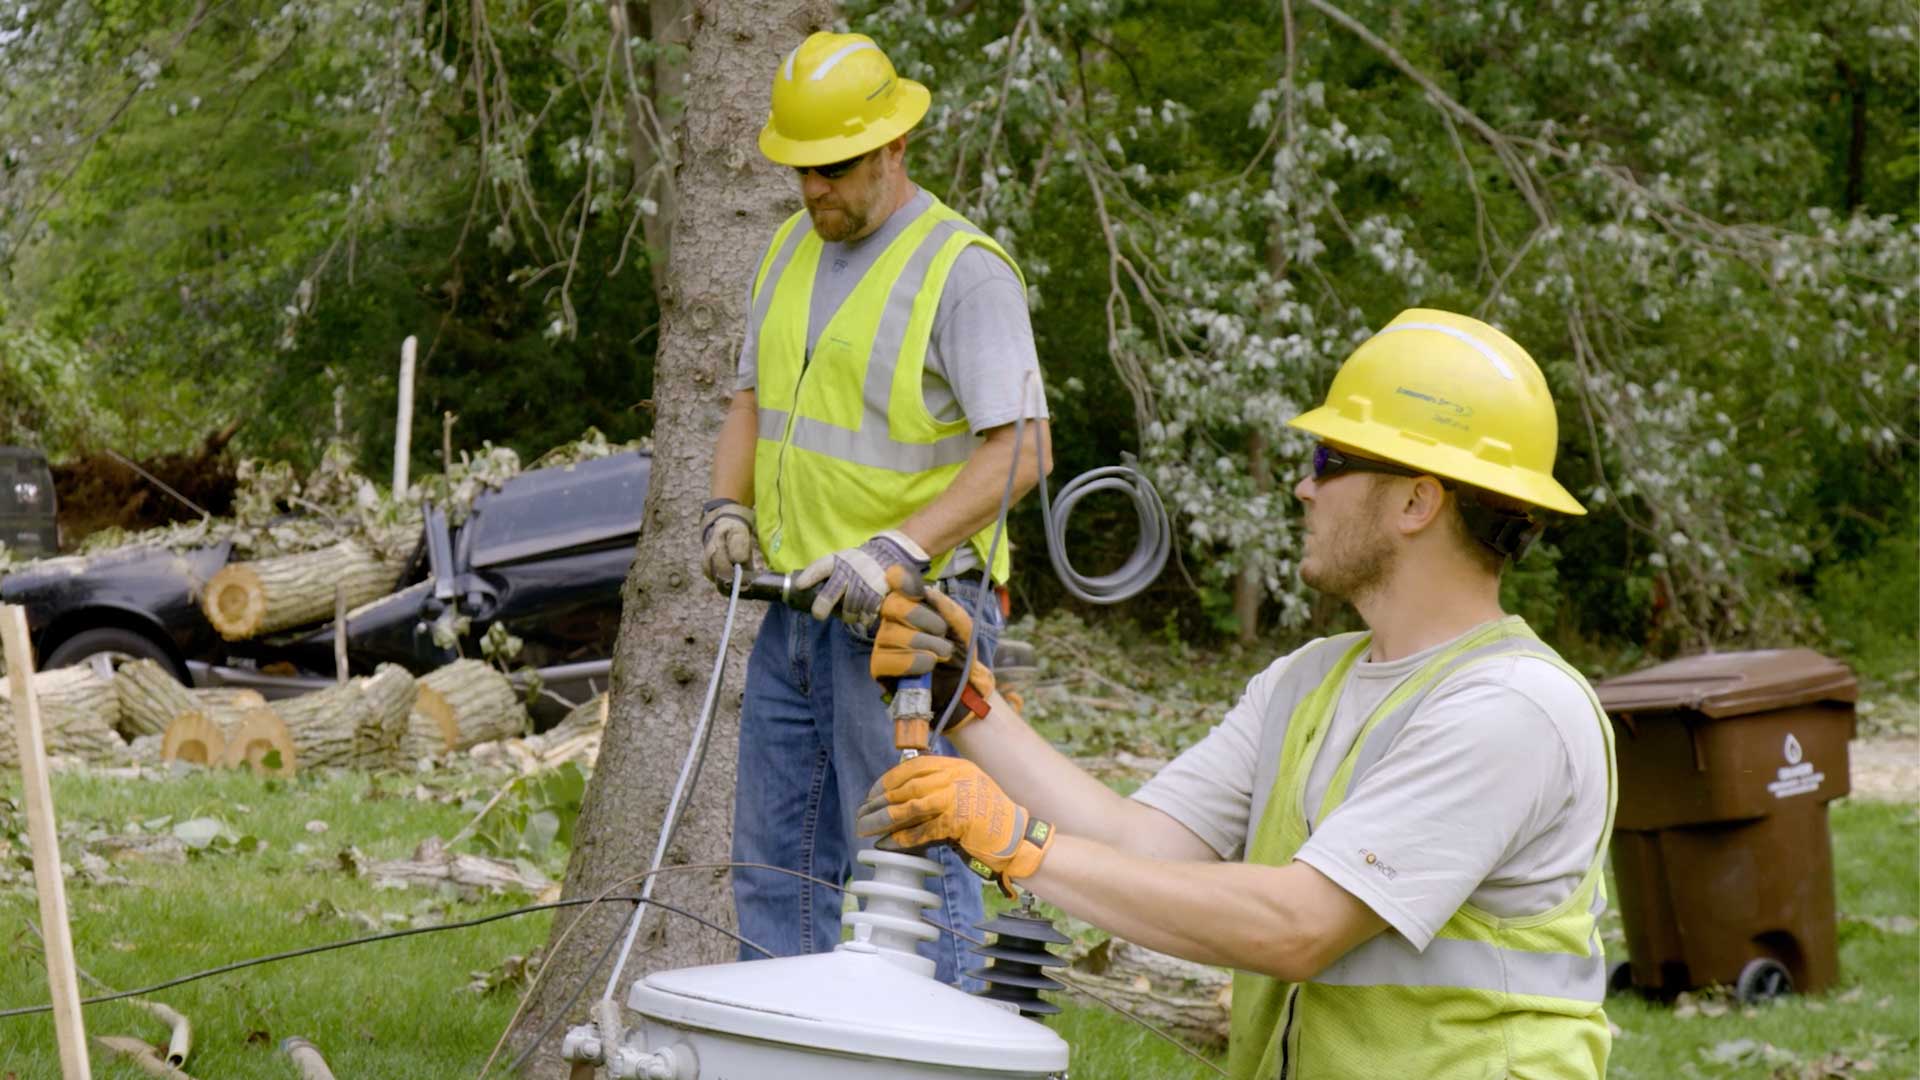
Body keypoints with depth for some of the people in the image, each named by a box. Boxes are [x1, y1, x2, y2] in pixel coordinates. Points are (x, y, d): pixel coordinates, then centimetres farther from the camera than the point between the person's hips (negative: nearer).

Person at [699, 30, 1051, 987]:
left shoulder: (965, 270, -12)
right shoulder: (793, 249, 14)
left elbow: (1017, 449, -17)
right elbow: (753, 400, 22)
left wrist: (898, 549, -26)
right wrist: (729, 508, 3)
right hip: (792, 607, 8)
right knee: (774, 866, 12)